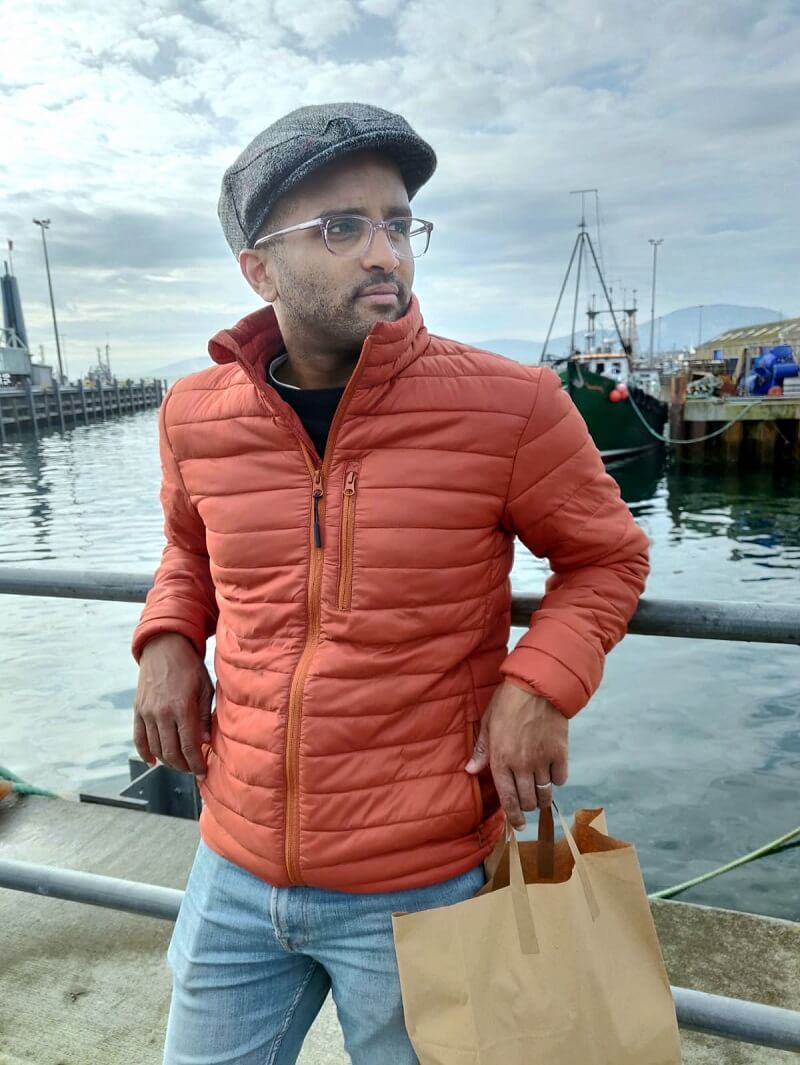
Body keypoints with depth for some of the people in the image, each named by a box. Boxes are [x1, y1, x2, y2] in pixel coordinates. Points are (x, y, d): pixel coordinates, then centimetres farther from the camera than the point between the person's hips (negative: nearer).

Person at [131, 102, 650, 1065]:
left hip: (419, 887, -3)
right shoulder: (196, 415, -3)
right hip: (234, 871, 4)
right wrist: (168, 641, -3)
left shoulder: (507, 405, -15)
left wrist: (540, 684, -17)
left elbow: (606, 555, -1)